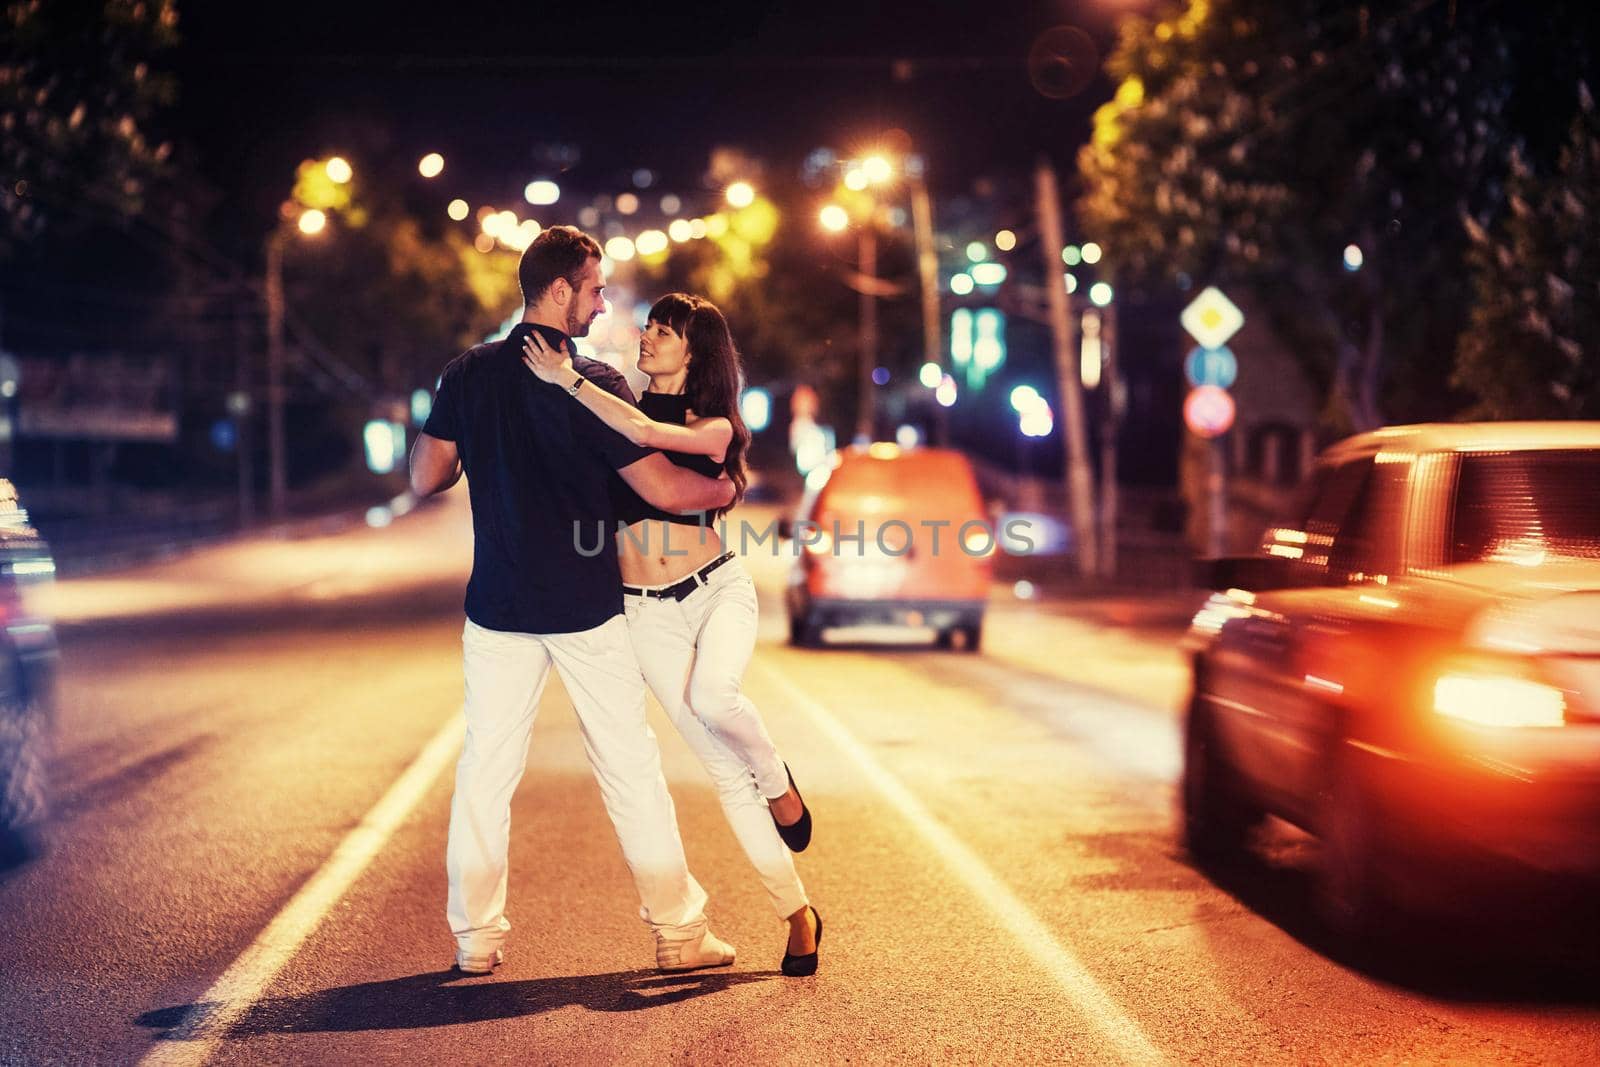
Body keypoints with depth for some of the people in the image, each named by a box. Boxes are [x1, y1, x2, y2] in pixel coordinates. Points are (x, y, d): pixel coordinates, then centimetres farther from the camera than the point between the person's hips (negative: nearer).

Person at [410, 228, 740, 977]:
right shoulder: (592, 386, -12)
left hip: (498, 606, 3)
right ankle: (679, 933, 13)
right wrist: (725, 490, 6)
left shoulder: (467, 375, 0)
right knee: (630, 768, 6)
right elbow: (664, 489, -13)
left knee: (486, 769, 8)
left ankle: (475, 937, 8)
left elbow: (425, 479, 5)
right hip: (585, 607, -3)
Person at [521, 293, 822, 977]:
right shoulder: (615, 411, 9)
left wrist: (567, 381, -17)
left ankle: (780, 784, -2)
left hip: (718, 588, -2)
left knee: (711, 697, -34)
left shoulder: (715, 427, -1)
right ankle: (797, 915, 7)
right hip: (647, 612, 2)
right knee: (723, 768, -2)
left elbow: (647, 434, -20)